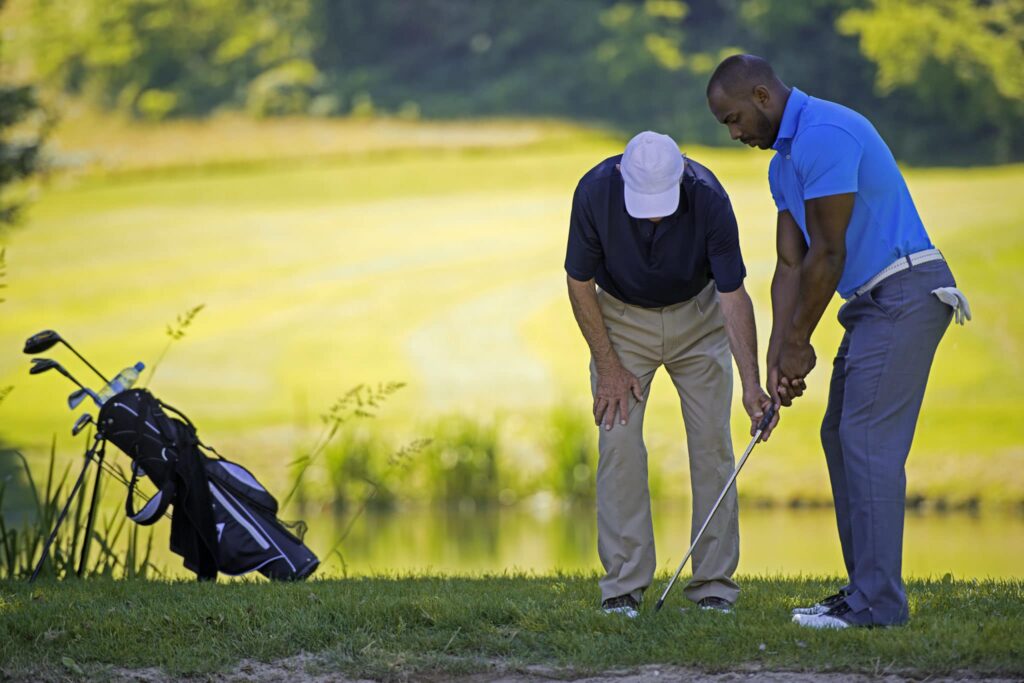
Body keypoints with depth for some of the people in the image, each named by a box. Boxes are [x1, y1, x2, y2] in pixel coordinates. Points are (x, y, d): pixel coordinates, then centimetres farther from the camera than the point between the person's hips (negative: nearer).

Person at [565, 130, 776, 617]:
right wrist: (608, 366, -14)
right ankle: (623, 586, -5)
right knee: (619, 442, -9)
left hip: (697, 314, 0)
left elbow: (733, 295, -28)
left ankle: (714, 585, 0)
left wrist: (752, 384, -37)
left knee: (712, 442, -5)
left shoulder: (708, 198, -32)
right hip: (621, 317, 0)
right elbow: (580, 283, -15)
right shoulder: (595, 192, -30)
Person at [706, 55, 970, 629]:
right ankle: (865, 589, 14)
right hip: (874, 299, 11)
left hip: (906, 293, -11)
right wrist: (778, 357, 6)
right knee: (842, 437, 11)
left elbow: (827, 255, -18)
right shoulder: (785, 162, 16)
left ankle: (878, 600, -12)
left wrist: (799, 342, -9)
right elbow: (791, 265, 14)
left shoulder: (824, 135, -18)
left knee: (868, 440, -12)